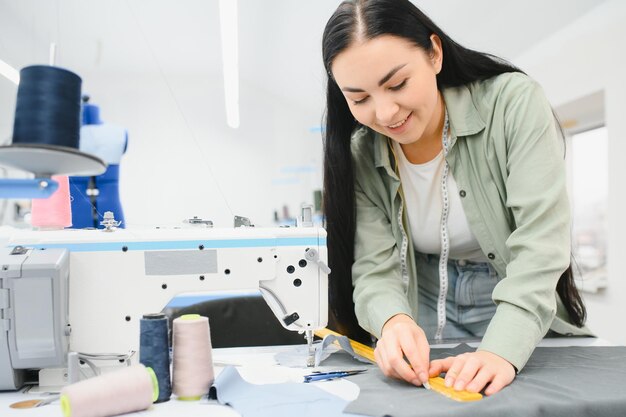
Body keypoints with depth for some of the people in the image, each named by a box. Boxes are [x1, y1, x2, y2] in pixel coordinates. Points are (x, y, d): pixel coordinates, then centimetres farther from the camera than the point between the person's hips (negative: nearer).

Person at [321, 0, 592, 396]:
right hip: (425, 315, 1)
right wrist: (393, 321, -36)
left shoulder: (514, 101, -17)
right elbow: (374, 267, -14)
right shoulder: (360, 156, -9)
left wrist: (501, 351, -36)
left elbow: (539, 244, -23)